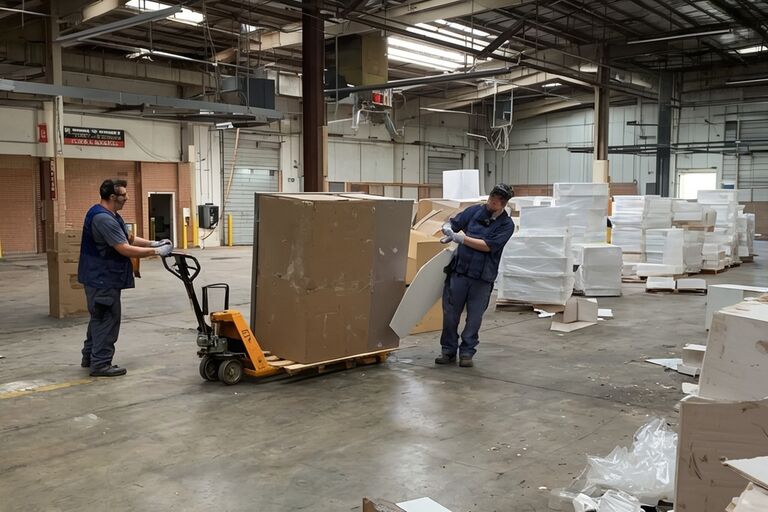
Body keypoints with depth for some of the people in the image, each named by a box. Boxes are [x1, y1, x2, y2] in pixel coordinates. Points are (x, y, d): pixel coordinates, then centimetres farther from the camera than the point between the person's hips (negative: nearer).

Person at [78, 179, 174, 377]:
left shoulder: (111, 215, 10)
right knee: (107, 320, -3)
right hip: (103, 280, -11)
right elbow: (126, 249, -28)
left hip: (100, 278, 11)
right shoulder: (103, 219, -24)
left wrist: (154, 243, 3)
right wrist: (157, 251, -22)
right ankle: (100, 364, 4)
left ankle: (90, 357, 31)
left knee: (99, 318, 20)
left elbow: (129, 238, 16)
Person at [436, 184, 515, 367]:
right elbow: (453, 223, 13)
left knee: (474, 317, 4)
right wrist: (449, 232, -11)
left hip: (482, 277, -2)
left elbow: (488, 246, -13)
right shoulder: (475, 211, 4)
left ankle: (466, 353, 18)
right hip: (459, 270, 2)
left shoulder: (506, 224, -3)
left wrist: (461, 238, -16)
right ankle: (448, 351, 19)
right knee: (450, 313, 5)